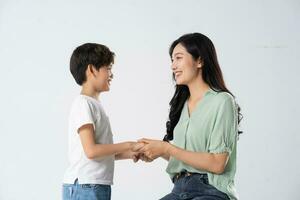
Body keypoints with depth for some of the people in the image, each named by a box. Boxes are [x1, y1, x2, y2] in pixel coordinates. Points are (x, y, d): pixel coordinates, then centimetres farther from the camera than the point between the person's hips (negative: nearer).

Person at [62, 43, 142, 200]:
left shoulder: (94, 104, 17)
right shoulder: (83, 103, -10)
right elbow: (91, 150, -18)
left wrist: (129, 154, 8)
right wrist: (128, 145, -10)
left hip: (97, 187, 9)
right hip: (84, 187, -9)